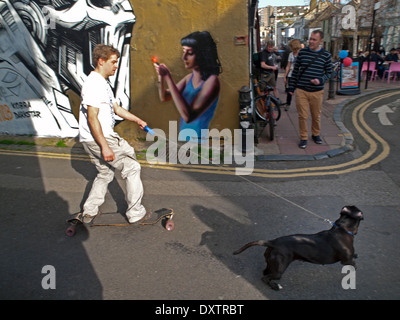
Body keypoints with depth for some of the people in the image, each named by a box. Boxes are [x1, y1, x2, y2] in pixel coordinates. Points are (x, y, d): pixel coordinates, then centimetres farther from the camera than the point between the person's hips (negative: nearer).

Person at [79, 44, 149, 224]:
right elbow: (92, 118, -23)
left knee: (105, 173, 21)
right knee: (132, 168, -1)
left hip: (99, 138, 11)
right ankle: (135, 213, 8)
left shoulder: (103, 83, 18)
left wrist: (138, 120, 22)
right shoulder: (94, 84, -16)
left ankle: (89, 213, 28)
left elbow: (116, 108, 25)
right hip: (97, 139, -11)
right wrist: (105, 146, -25)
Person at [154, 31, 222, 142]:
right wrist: (161, 76, -9)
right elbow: (164, 97, 11)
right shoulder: (190, 77, 3)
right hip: (182, 136, 7)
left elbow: (188, 117, -28)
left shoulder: (212, 81, -19)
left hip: (197, 139, -7)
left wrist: (168, 78, -26)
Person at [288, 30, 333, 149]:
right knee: (303, 116, 1)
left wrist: (320, 80, -14)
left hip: (317, 91, 1)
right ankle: (304, 138, 17)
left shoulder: (326, 55, 0)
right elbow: (295, 70, 8)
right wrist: (291, 87, 7)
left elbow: (328, 72, 7)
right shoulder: (302, 52, 2)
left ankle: (316, 134, 35)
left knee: (316, 116, 13)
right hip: (301, 90, 0)